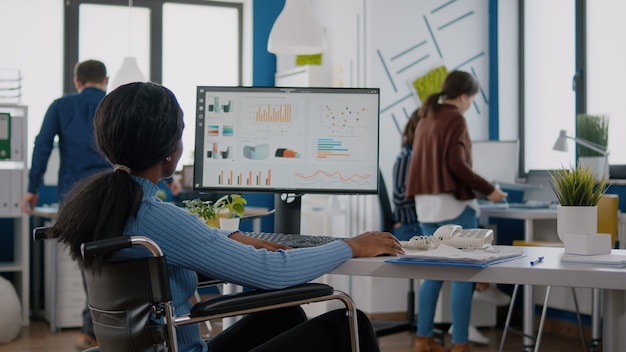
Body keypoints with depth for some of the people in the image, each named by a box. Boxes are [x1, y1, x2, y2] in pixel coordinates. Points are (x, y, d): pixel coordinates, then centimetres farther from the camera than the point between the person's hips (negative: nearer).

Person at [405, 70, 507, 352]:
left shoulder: (426, 118, 14)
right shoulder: (455, 120, -10)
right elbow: (456, 164, -18)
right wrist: (488, 189, -10)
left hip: (426, 203, 8)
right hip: (452, 203, -8)